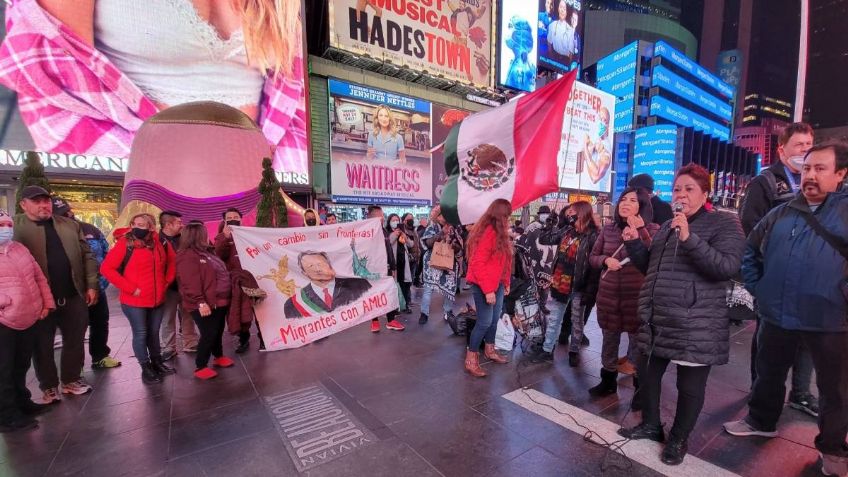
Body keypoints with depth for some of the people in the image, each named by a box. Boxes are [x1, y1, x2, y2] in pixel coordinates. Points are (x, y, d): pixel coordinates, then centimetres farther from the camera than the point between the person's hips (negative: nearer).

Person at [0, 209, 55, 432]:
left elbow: (39, 277, 14)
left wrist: (47, 303, 7)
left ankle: (22, 402, 34)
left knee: (21, 366, 19)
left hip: (30, 320, 6)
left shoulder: (20, 249, 12)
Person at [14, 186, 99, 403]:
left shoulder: (70, 225, 8)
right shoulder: (15, 226, -2)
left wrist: (91, 285, 2)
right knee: (42, 346, 11)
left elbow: (87, 256, 8)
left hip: (74, 297, 3)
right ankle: (48, 387, 27)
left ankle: (71, 380, 30)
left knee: (75, 341, 13)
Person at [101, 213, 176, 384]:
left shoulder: (159, 243, 3)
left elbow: (172, 261, 18)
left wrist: (167, 281, 8)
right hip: (134, 300, -4)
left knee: (154, 333, 17)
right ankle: (146, 369, 20)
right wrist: (130, 288, -16)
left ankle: (157, 362, 32)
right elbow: (106, 268, -13)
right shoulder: (125, 243, -10)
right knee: (140, 334, 6)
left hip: (157, 299, 4)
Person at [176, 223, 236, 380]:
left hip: (218, 301, 10)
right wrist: (200, 302, -29)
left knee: (218, 331, 20)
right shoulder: (187, 256, -17)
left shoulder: (206, 252, 15)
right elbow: (190, 283, -25)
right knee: (208, 335, -3)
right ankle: (200, 367, 11)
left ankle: (219, 357, 37)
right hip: (205, 305, -10)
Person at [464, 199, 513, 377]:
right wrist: (487, 290, -23)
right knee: (484, 321, -5)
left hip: (497, 284, 9)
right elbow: (477, 264, -24)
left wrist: (505, 283, 16)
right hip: (484, 286, -9)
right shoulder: (487, 232, -20)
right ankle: (470, 360, 7)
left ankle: (489, 350, 34)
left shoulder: (499, 232, 11)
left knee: (495, 318, 16)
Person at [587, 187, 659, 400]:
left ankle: (640, 388, 29)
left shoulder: (652, 229, -6)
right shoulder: (608, 228, 4)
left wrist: (641, 232, -27)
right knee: (609, 340, 17)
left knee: (637, 343, 9)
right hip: (608, 295, 4)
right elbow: (592, 257, 9)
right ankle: (608, 381, 36)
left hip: (637, 297, -4)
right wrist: (605, 260, -12)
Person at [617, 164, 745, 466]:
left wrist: (690, 239, -30)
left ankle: (678, 439, 30)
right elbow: (650, 268, 19)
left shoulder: (724, 223, -5)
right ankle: (650, 425, 38)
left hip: (695, 325, -6)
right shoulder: (667, 227, 14)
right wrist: (634, 244, 3)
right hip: (655, 320, 7)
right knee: (647, 374, 17)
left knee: (690, 387, 9)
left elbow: (728, 267, -20)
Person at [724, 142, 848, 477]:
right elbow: (751, 252, 15)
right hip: (777, 314, 4)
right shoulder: (781, 214, 6)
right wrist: (757, 288, 7)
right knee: (769, 374, 19)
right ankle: (761, 421, 40)